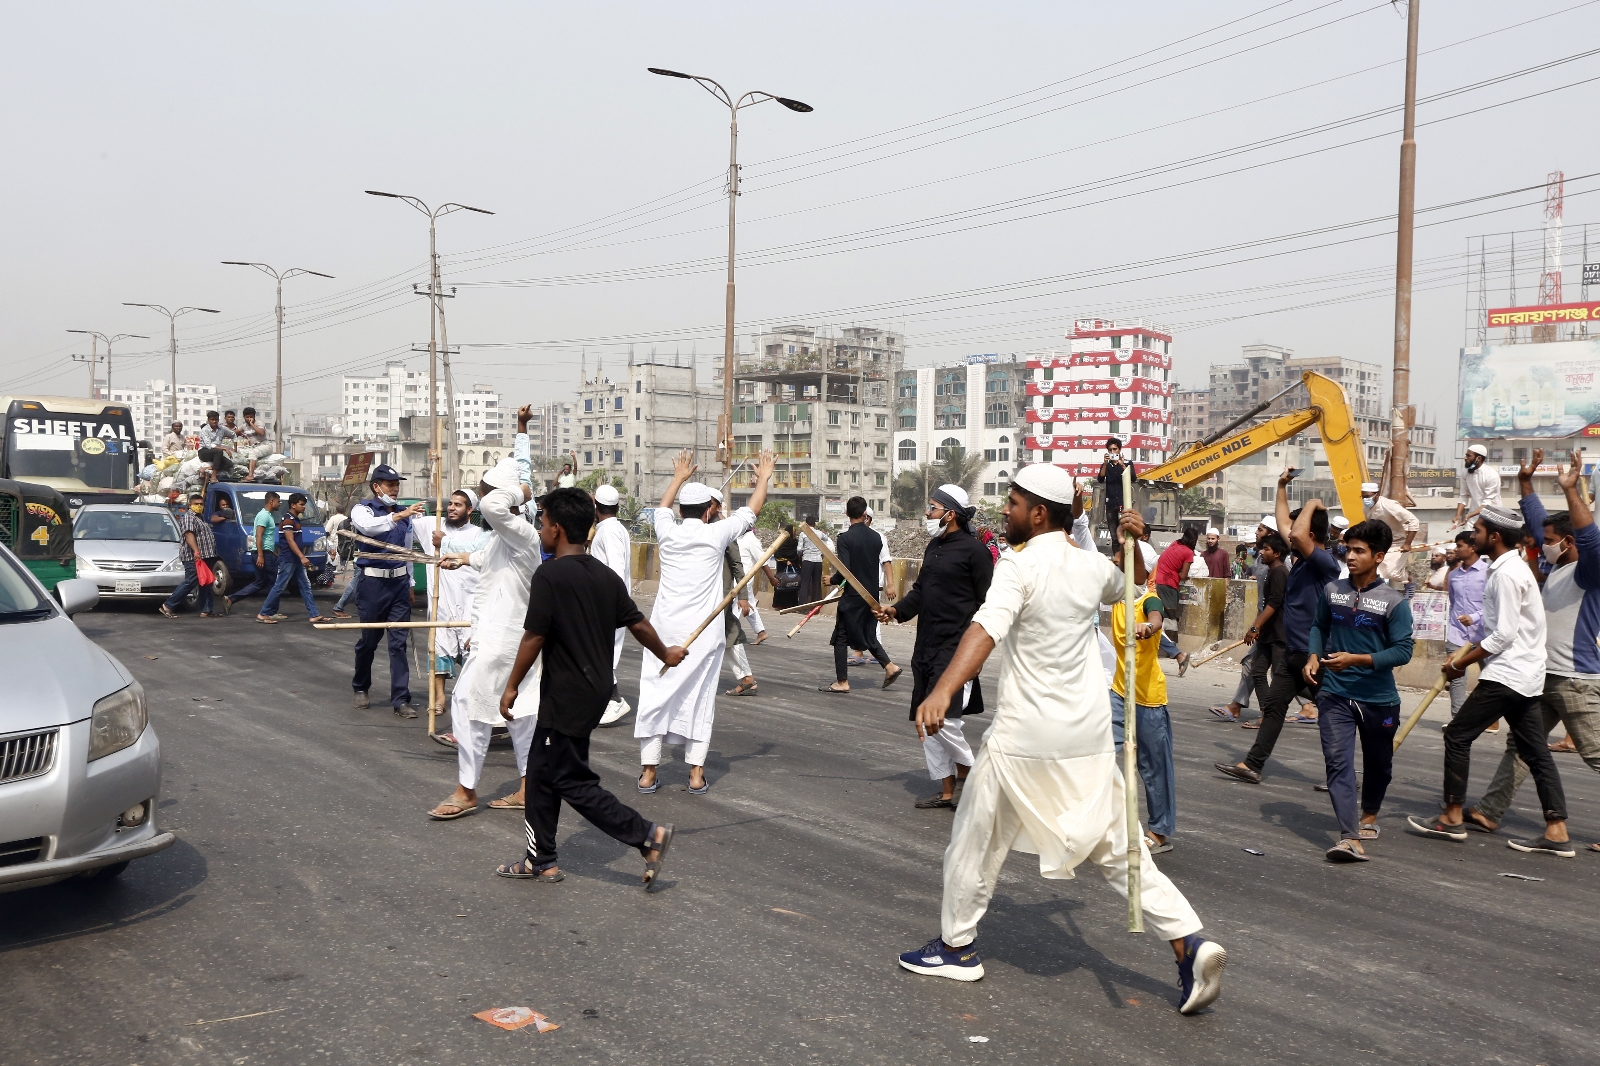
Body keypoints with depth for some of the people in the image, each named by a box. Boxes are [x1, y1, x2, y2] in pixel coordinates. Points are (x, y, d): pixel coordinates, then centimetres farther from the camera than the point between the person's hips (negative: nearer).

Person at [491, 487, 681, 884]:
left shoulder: (550, 575, -17)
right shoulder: (606, 576, 6)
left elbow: (533, 637, -18)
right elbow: (638, 624, 12)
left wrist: (511, 686, -8)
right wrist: (666, 655, 29)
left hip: (567, 695, -9)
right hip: (596, 688, 9)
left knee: (573, 781, 0)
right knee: (542, 770, 17)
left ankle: (647, 835, -3)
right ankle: (540, 861, 23)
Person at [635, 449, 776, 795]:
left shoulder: (667, 532, 3)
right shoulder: (715, 534, -3)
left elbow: (663, 506, 27)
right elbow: (752, 509, 12)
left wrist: (679, 477, 43)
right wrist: (764, 477, 28)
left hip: (664, 627, 2)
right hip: (704, 631, -2)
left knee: (655, 695, 5)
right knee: (699, 698, 5)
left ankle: (648, 771, 6)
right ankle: (696, 773, 5)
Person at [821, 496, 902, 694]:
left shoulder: (845, 538, -14)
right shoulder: (876, 537, 3)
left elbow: (844, 570, -19)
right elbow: (876, 565, 9)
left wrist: (832, 580, -1)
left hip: (852, 596, -6)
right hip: (871, 594, 6)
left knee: (841, 637, 4)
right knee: (867, 634, 22)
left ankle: (842, 681, 6)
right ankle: (889, 666, 12)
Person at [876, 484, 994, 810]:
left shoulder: (973, 550, -10)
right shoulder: (934, 547, 15)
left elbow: (987, 602, -12)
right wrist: (897, 610, 5)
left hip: (956, 648, -9)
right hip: (927, 647, 9)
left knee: (942, 718, -13)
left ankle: (966, 773, 12)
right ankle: (947, 791, 20)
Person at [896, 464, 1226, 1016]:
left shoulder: (1021, 566, -14)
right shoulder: (1091, 566, 5)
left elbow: (986, 629, -32)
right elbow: (1131, 581, 30)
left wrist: (943, 690, -44)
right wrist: (1131, 543, 11)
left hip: (1025, 738, -6)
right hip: (1090, 736, 6)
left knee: (976, 838, 12)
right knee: (1119, 848, 12)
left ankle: (958, 945, 24)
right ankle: (1189, 942, 2)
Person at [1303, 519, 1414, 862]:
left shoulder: (1394, 601, -10)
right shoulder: (1331, 590, 0)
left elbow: (1403, 651, -14)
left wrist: (1356, 659, -22)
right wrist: (1314, 656, -1)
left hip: (1379, 697, -1)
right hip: (1335, 694, 1)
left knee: (1378, 763, 18)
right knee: (1337, 762, -13)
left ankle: (1369, 814, 44)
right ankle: (1350, 838, -17)